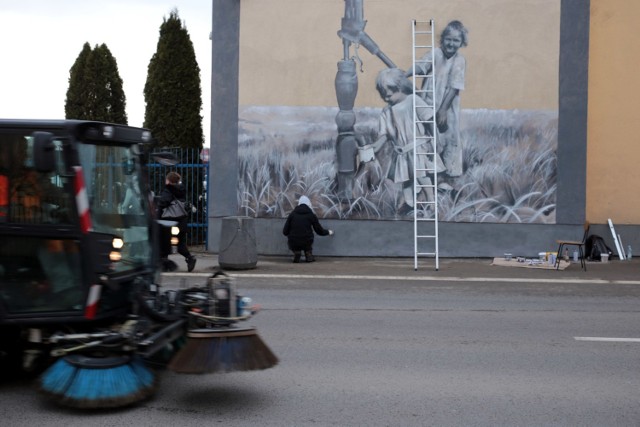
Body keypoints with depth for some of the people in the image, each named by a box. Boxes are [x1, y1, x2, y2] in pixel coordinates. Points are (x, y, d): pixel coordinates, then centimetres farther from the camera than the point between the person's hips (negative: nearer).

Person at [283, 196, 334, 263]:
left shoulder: (292, 214, 4)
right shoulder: (311, 215, 3)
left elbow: (285, 232, 3)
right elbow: (320, 231, 9)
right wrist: (328, 232, 31)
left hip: (293, 244, 0)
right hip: (306, 244, 0)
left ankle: (296, 253, 9)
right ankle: (308, 255, 18)